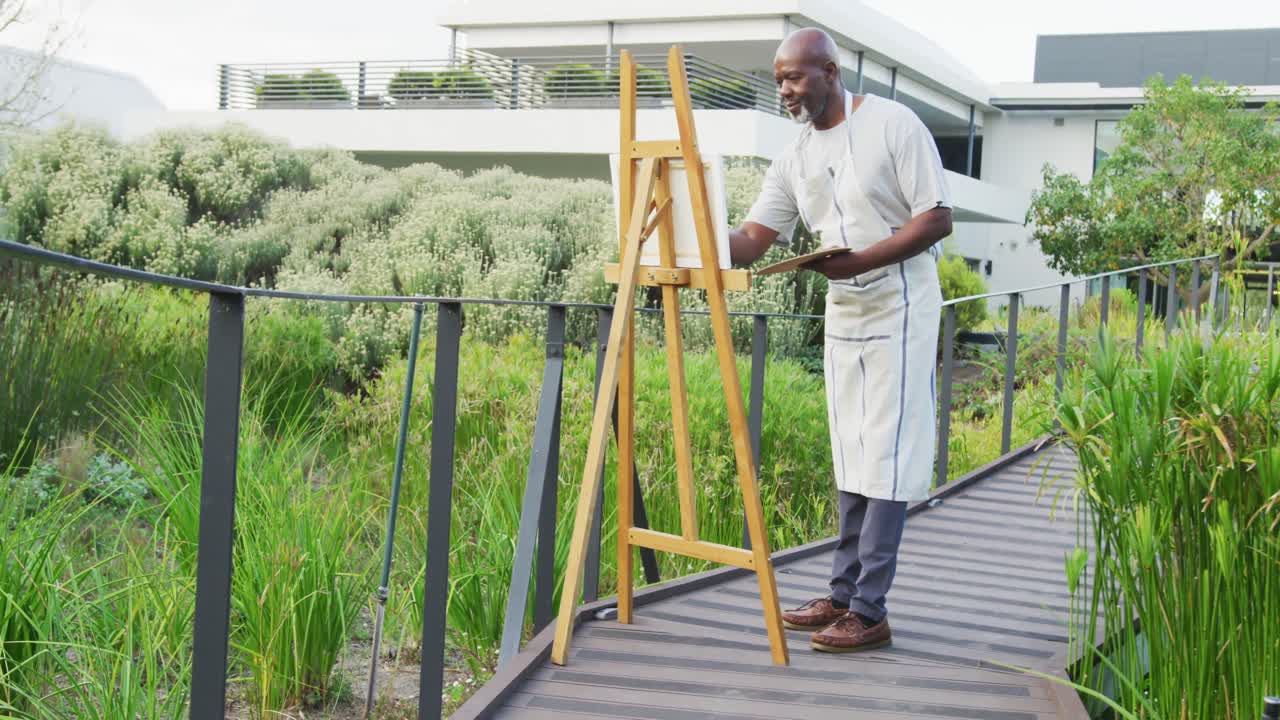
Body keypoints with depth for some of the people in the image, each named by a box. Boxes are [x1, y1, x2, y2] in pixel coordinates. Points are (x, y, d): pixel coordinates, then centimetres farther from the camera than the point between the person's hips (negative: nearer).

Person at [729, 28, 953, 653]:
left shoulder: (895, 125, -11)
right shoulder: (795, 157, 7)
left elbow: (938, 219, -13)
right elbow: (753, 238, 4)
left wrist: (859, 261, -23)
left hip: (899, 312, -7)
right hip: (843, 315, 7)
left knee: (884, 461, -7)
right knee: (850, 461, 10)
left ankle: (869, 613, -4)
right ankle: (843, 596, 17)